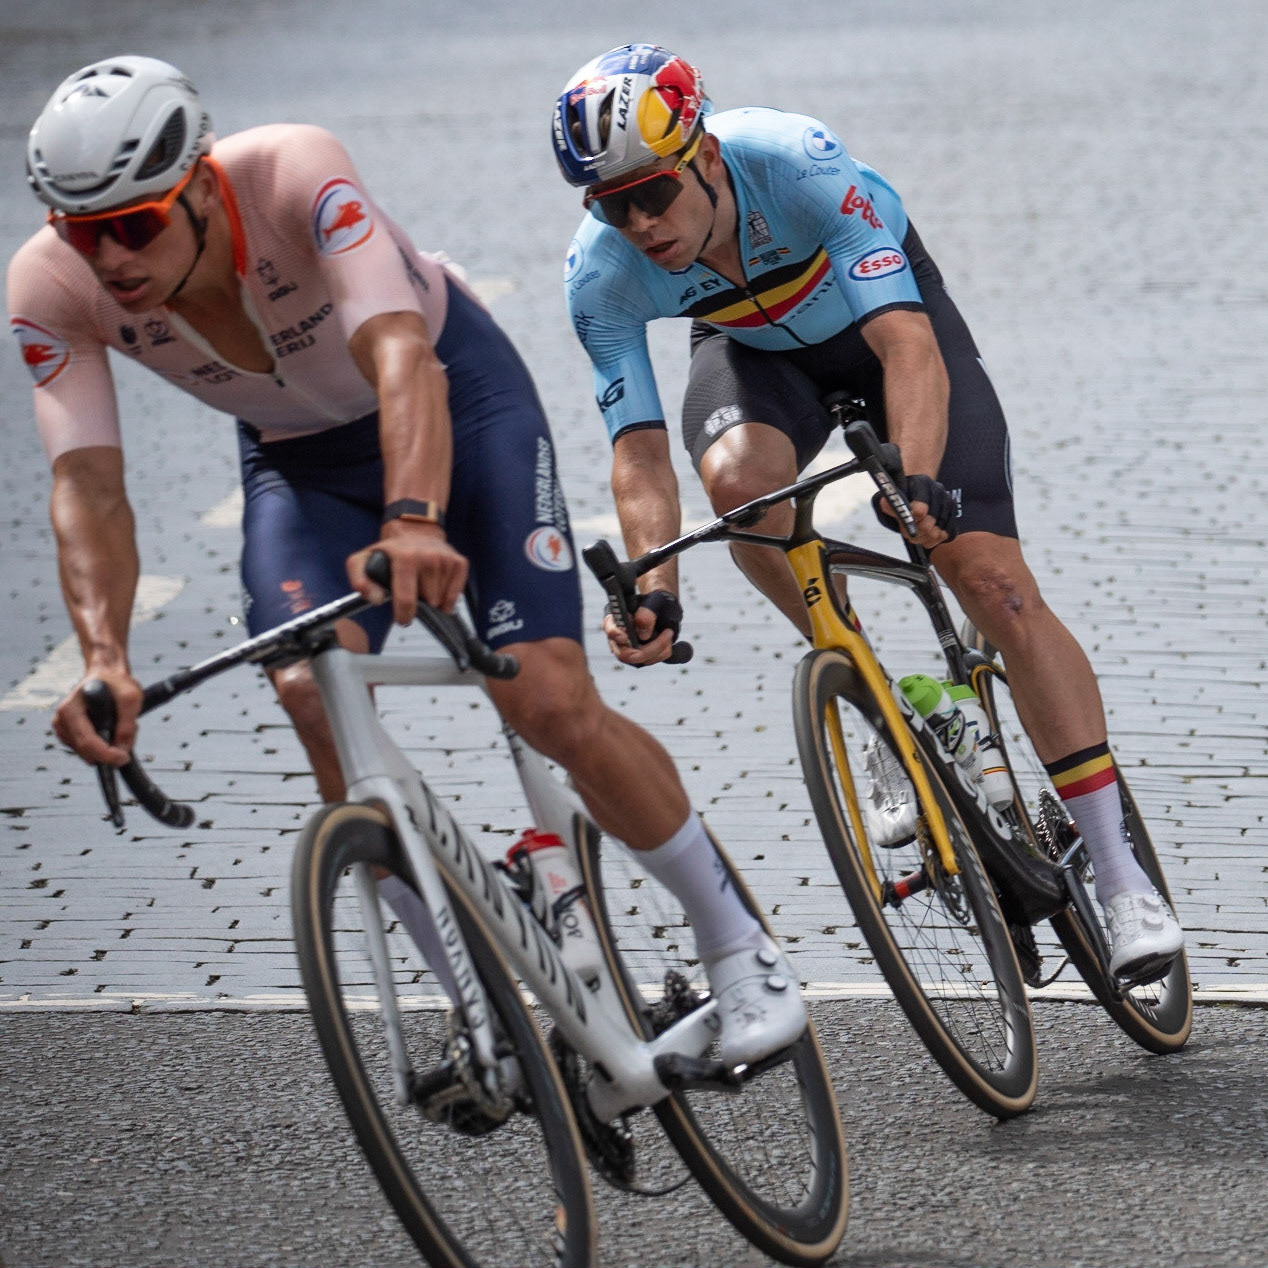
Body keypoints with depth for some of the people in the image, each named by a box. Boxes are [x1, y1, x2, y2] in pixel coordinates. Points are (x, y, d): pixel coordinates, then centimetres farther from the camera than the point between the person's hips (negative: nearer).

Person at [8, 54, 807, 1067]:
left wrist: (413, 520, -68)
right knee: (313, 691, -23)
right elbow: (88, 487, -30)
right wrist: (104, 659, -49)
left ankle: (738, 945, 8)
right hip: (299, 459, 3)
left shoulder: (296, 174, -37)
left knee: (551, 706, -15)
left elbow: (399, 354, -49)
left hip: (451, 392, -3)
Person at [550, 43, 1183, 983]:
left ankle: (1121, 878, -7)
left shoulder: (798, 163, -39)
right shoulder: (601, 274, -29)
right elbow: (639, 447, -27)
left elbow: (907, 346, -45)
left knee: (994, 583, -13)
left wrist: (917, 482, -60)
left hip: (884, 314, -2)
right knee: (739, 480, -34)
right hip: (754, 349, 2)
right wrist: (654, 592, -43)